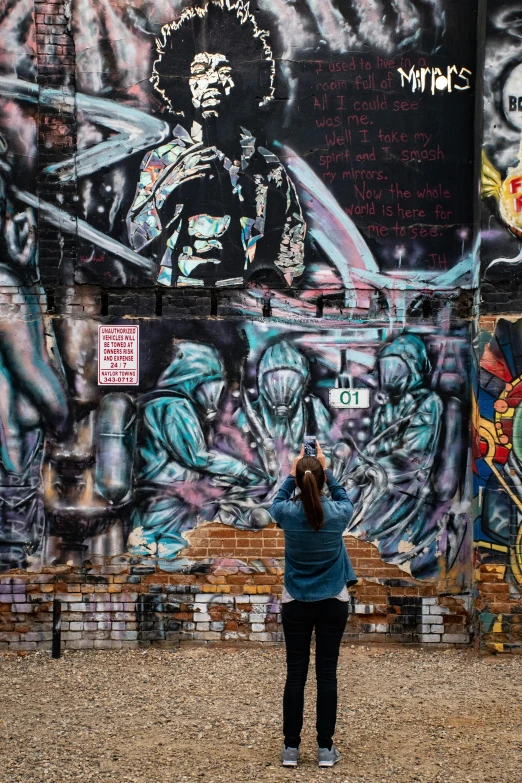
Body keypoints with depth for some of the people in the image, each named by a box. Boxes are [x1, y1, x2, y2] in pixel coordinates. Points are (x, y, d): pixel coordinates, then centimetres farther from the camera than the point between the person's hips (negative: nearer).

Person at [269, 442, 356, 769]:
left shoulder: (288, 514, -11)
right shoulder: (337, 514, -11)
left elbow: (278, 500, 14)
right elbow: (344, 499, 14)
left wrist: (294, 473, 17)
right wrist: (325, 470, 17)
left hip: (296, 604, 0)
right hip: (333, 603, 0)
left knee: (296, 675, 5)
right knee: (327, 674, 4)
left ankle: (291, 747, 10)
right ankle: (325, 748, 9)